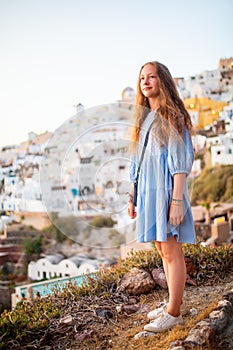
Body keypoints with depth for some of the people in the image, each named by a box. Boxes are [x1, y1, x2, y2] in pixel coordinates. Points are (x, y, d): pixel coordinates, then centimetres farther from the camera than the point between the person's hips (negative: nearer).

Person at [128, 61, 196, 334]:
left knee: (171, 252, -2)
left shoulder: (173, 116, -6)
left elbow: (181, 162, -13)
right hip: (147, 191, 8)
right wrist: (132, 196, 15)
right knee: (163, 250, 13)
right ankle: (173, 304, 24)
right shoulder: (143, 119, 16)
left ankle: (173, 313, 7)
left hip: (166, 189, -8)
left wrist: (177, 200, -19)